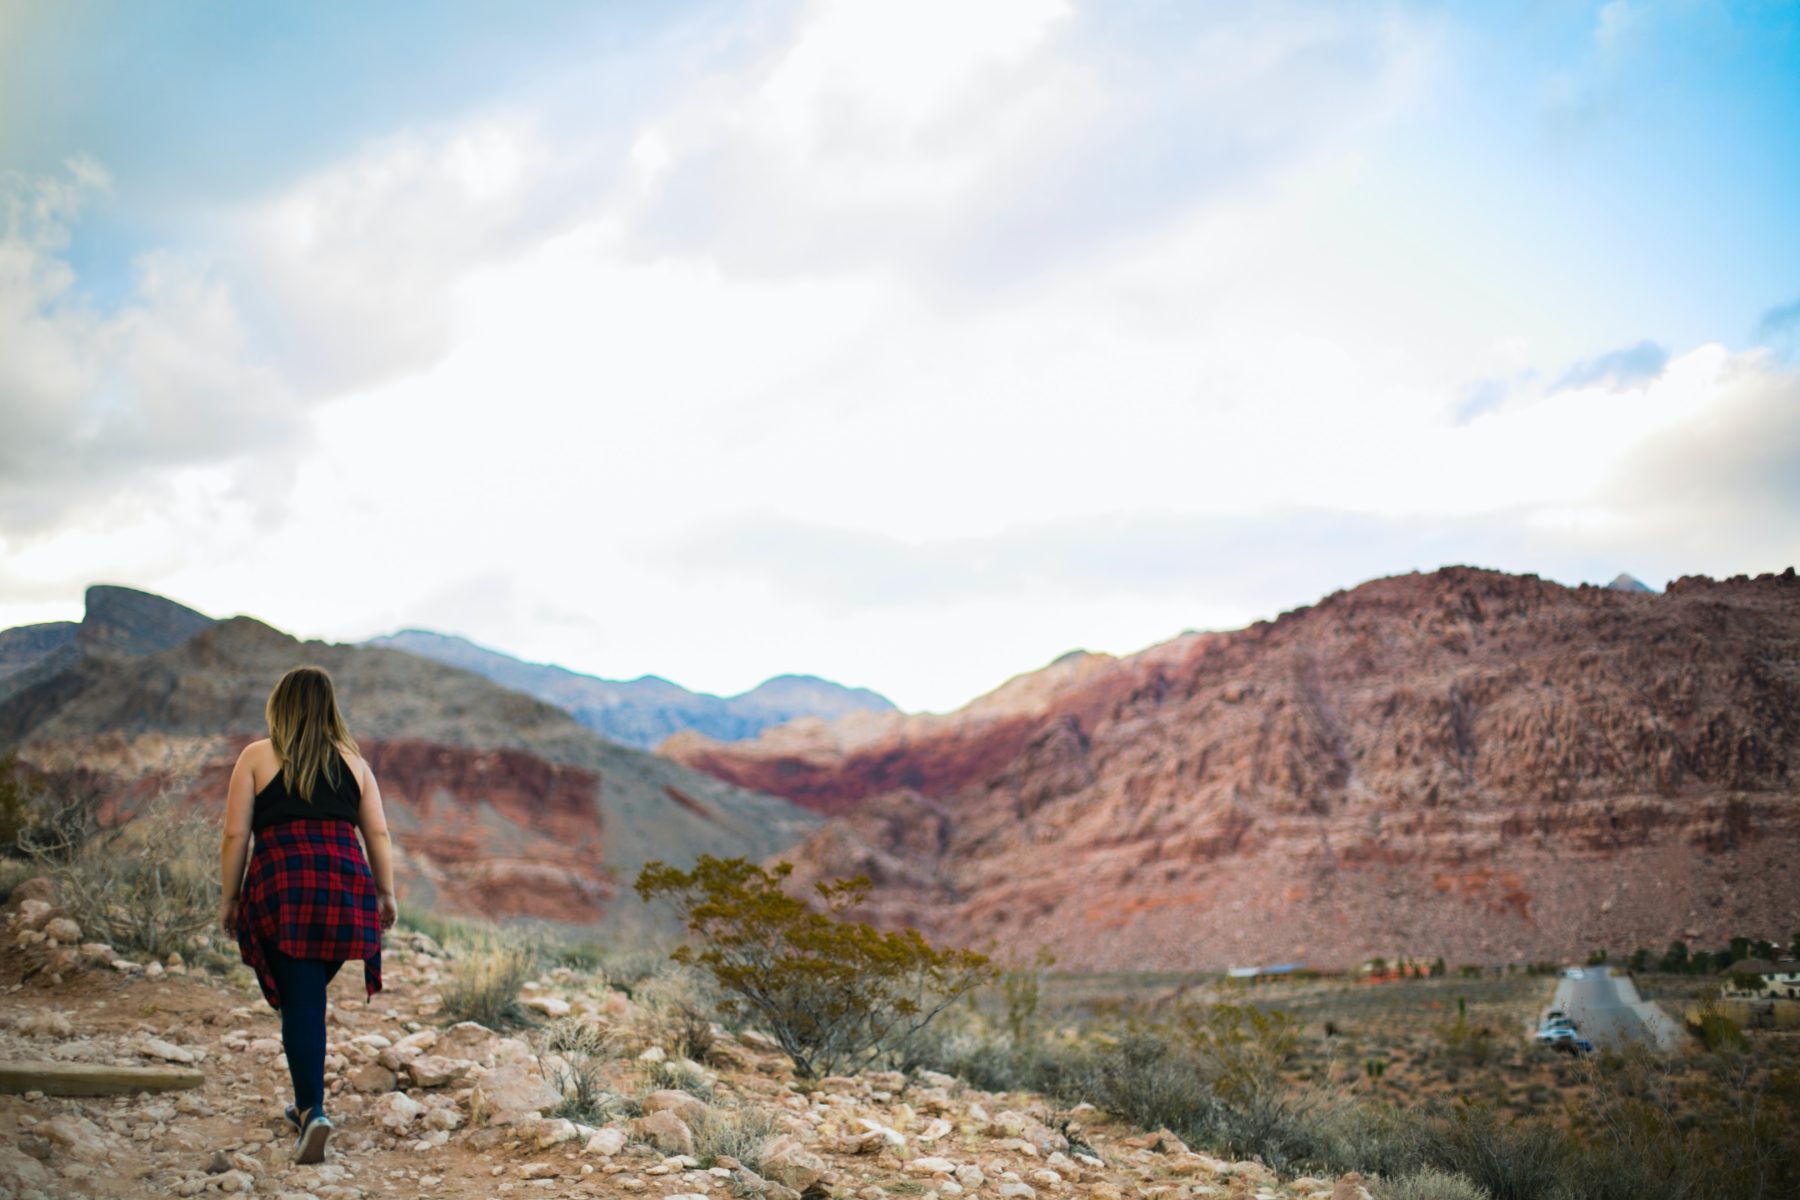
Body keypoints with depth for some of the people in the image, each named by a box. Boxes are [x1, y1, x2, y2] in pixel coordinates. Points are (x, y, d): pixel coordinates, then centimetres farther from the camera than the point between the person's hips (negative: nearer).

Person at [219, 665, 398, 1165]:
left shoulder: (256, 757, 7)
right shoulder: (352, 760, 14)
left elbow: (235, 835, 2)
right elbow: (378, 833, 9)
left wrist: (229, 899, 9)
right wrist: (385, 894, 15)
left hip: (282, 885, -3)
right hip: (347, 883, 3)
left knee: (300, 1000, -1)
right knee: (310, 995, 17)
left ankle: (313, 1111, -12)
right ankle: (306, 1104, 23)